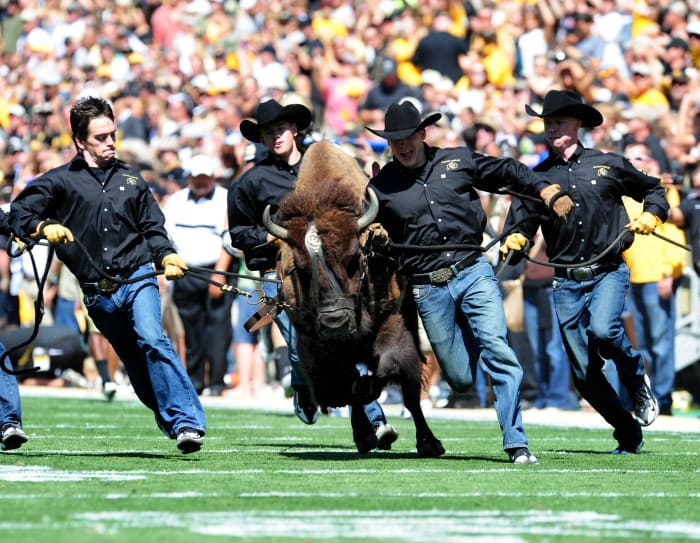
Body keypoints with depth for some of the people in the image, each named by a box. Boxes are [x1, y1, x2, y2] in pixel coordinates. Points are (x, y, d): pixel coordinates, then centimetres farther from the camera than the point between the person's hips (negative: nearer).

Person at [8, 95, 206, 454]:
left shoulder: (130, 179, 16)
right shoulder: (61, 181, 7)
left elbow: (152, 230, 18)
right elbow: (18, 214, 3)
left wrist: (166, 256, -2)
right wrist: (43, 227, -17)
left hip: (137, 278, 0)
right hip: (98, 293, 0)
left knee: (151, 340, -23)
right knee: (136, 366, 5)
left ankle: (185, 421, -27)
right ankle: (171, 420, 20)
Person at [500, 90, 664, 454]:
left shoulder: (608, 165, 7)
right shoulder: (537, 177, 10)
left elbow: (653, 190, 19)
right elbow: (521, 223, 2)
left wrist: (651, 216, -1)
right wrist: (514, 240, -20)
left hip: (609, 271, -3)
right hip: (567, 281, 3)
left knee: (602, 330, -31)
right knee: (584, 373, -1)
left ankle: (638, 380, 0)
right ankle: (629, 434, 16)